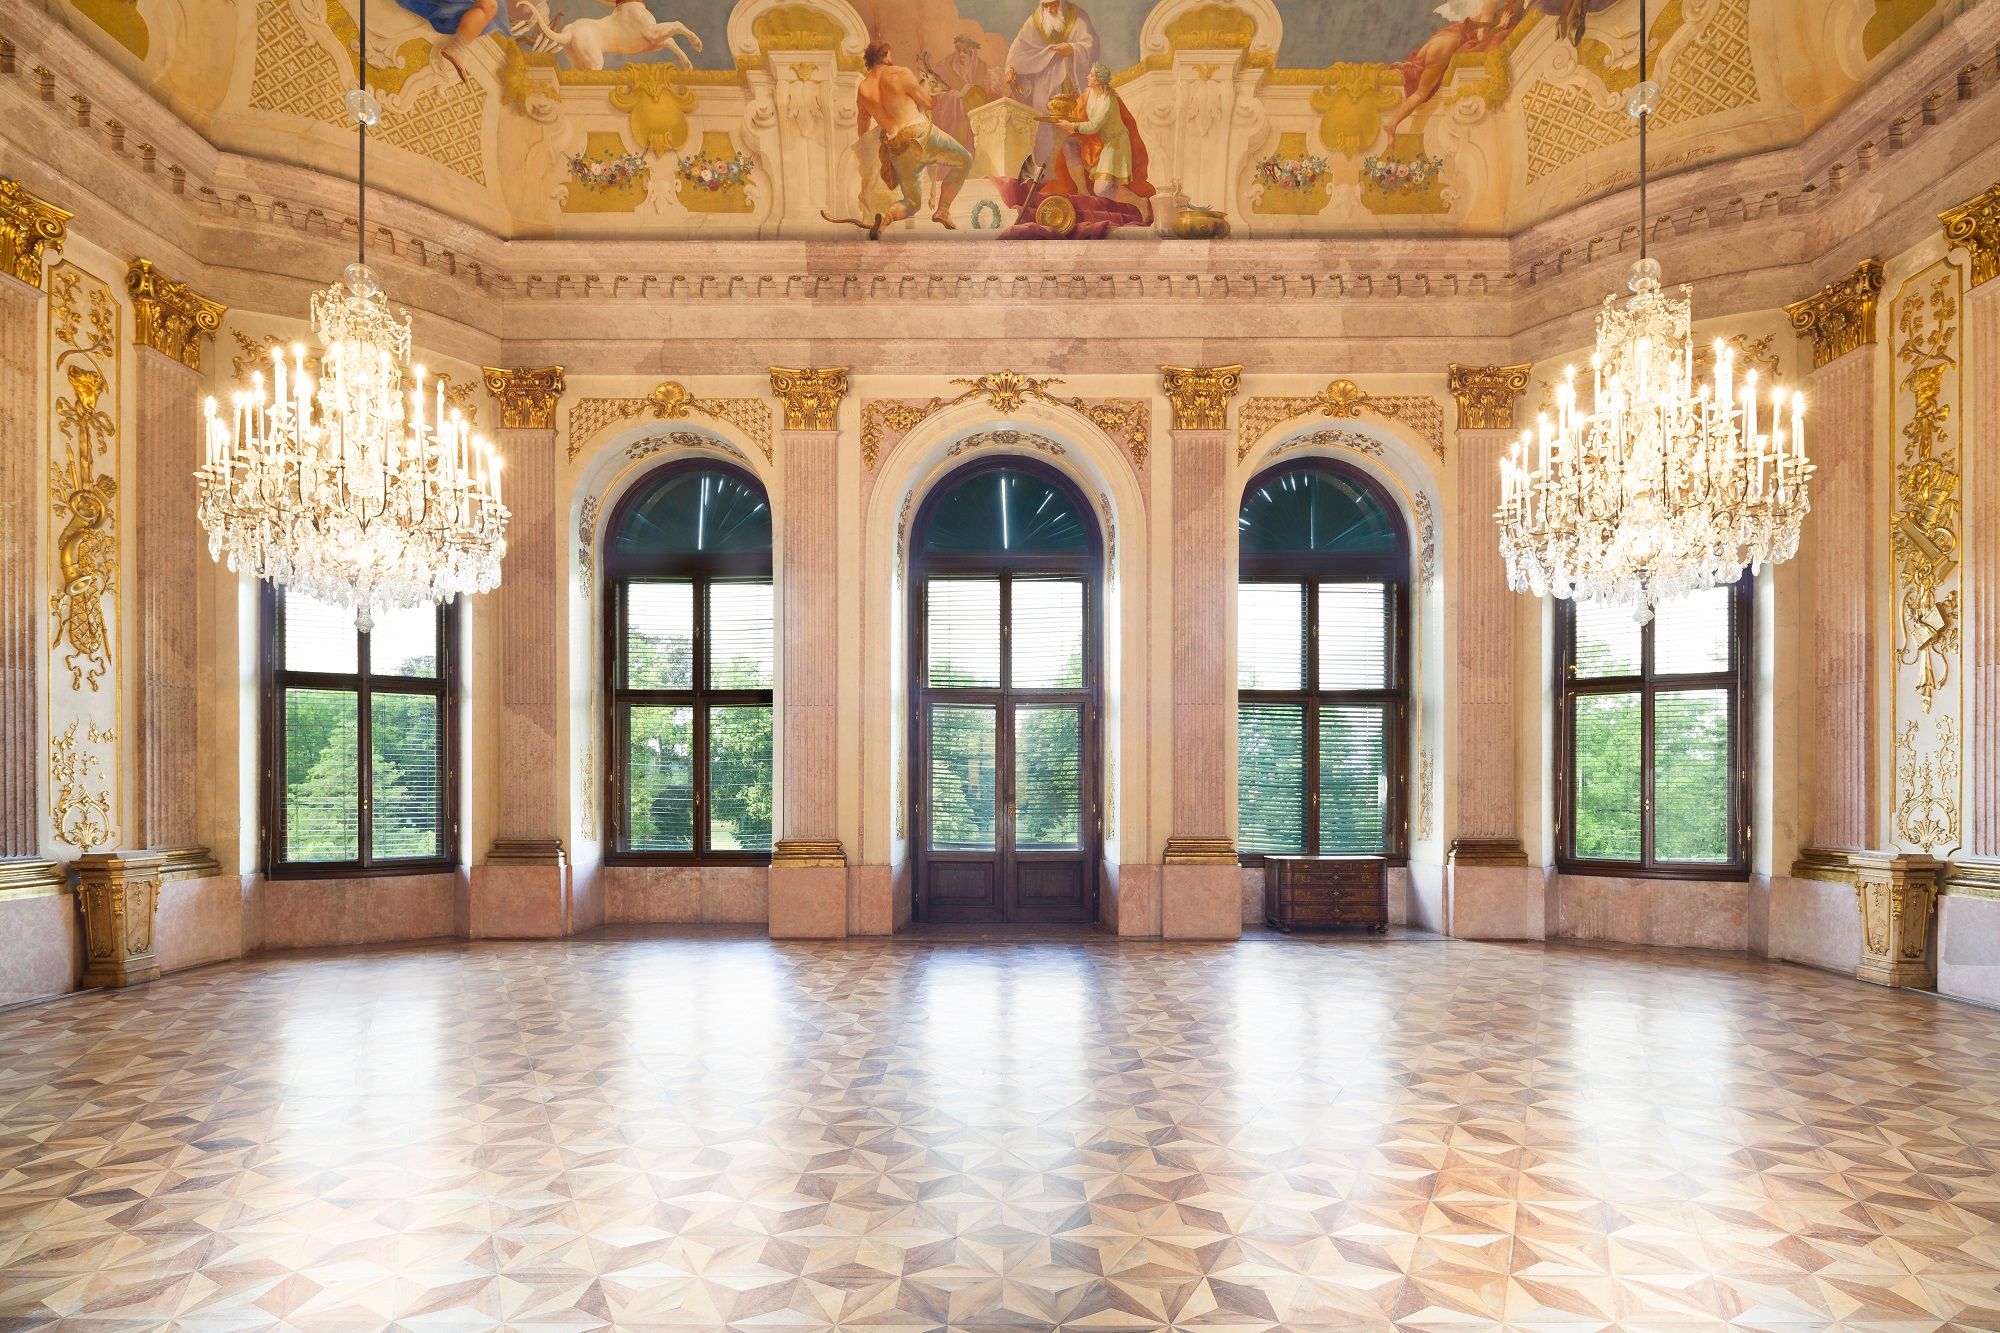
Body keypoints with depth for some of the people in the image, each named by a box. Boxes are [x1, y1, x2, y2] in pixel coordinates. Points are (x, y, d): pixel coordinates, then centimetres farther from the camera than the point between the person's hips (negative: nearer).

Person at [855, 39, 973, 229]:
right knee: (964, 161, 17)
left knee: (912, 202, 17)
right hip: (922, 133, -4)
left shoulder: (862, 90, 11)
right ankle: (943, 210, 4)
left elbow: (862, 130, 22)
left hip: (897, 149, 4)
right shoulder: (900, 73, -2)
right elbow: (927, 103, 5)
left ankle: (886, 216, -16)